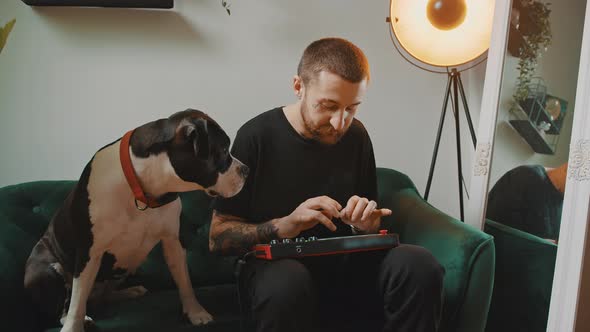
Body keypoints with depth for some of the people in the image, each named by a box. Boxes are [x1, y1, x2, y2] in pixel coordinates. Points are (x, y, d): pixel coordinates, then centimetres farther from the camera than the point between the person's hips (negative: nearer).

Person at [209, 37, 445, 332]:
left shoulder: (356, 136, 2)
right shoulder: (256, 136, -11)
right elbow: (218, 237, -9)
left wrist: (366, 224, -10)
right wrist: (284, 225, -25)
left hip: (344, 265, 4)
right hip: (276, 266, -3)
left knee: (420, 265, -25)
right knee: (288, 282, -39)